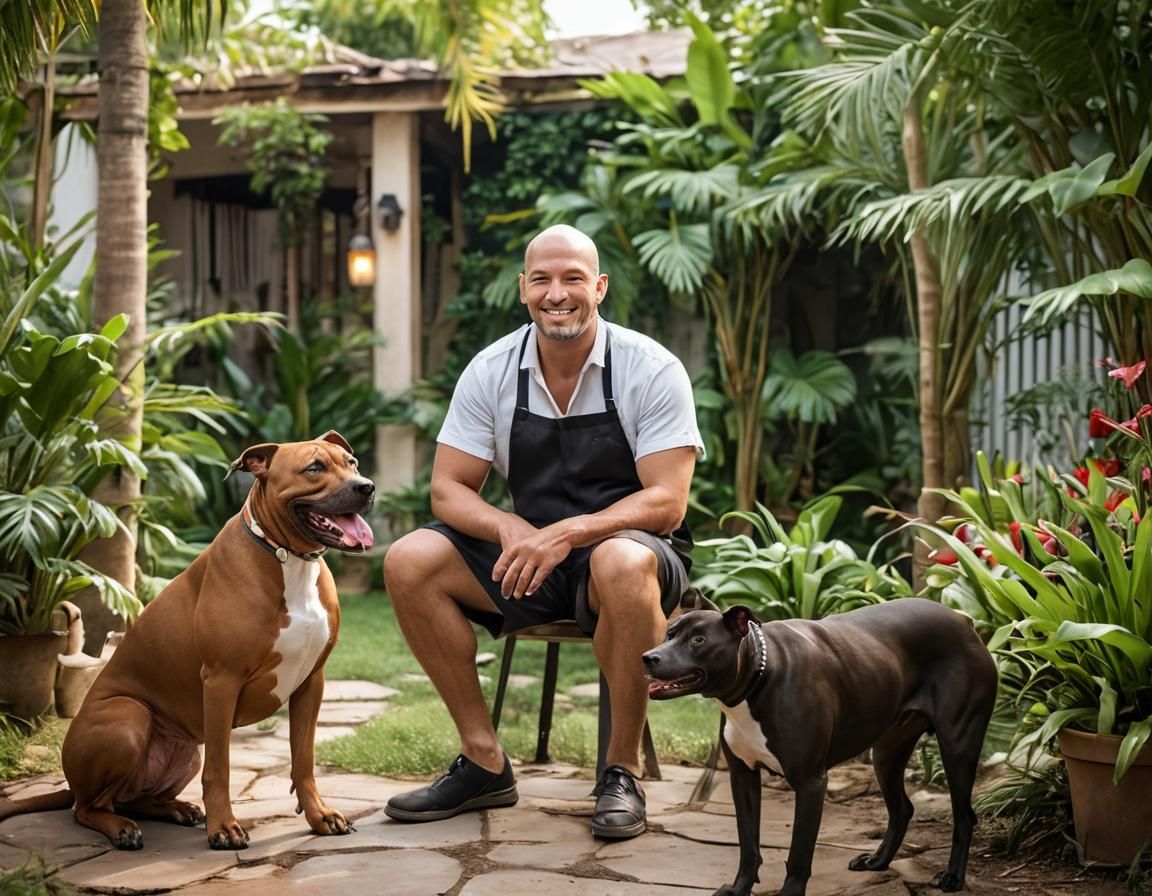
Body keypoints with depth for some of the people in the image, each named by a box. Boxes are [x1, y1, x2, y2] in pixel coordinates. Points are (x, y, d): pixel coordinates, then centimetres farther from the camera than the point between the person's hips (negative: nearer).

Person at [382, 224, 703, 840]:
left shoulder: (652, 371, -12)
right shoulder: (491, 372, -2)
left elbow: (666, 504, -18)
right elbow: (448, 489, -2)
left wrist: (566, 533, -33)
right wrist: (511, 529, -24)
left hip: (628, 546, -4)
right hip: (527, 557, 4)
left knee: (623, 563, -40)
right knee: (409, 561, -18)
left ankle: (621, 771, -20)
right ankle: (483, 761, -8)